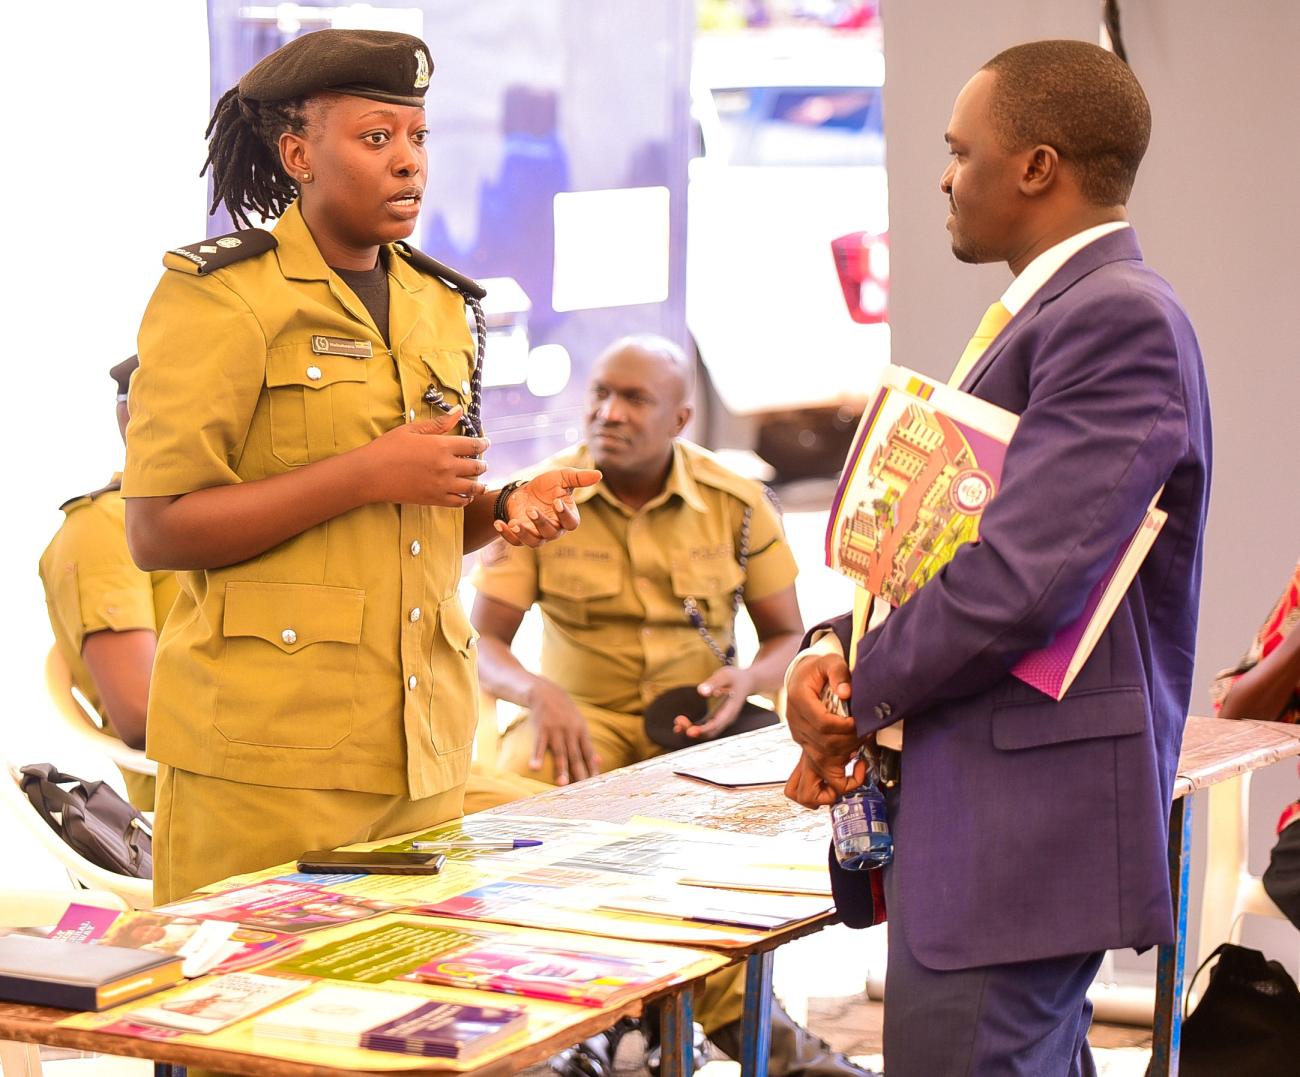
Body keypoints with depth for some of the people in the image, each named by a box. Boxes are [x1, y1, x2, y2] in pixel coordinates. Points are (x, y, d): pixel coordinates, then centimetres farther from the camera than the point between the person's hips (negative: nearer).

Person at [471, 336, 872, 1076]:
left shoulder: (738, 503, -2)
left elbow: (789, 638, 5)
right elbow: (482, 641, -9)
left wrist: (747, 681, -19)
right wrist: (537, 692, -32)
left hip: (701, 720, 1)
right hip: (582, 717, -1)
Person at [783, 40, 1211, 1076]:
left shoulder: (1118, 319, -15)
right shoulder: (1054, 310, 18)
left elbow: (1023, 576, -23)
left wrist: (861, 692, -8)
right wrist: (837, 648, 0)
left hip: (1024, 826, -10)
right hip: (971, 816, 10)